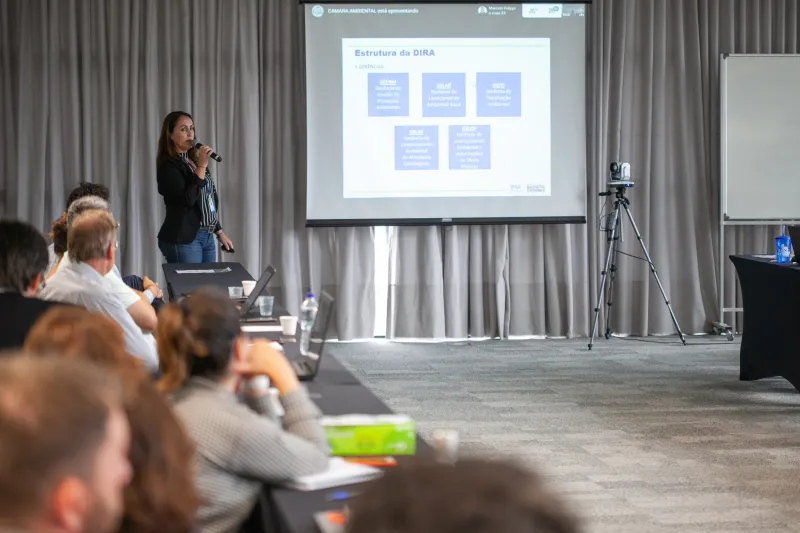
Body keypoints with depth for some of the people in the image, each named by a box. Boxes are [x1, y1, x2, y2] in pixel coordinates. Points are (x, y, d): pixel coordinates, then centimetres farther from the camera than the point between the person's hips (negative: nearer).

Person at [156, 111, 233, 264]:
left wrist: (220, 232, 19)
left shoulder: (194, 161, 14)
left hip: (207, 237, 8)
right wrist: (202, 166, -19)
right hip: (183, 239, -8)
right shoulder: (168, 165, -10)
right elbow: (187, 199, -22)